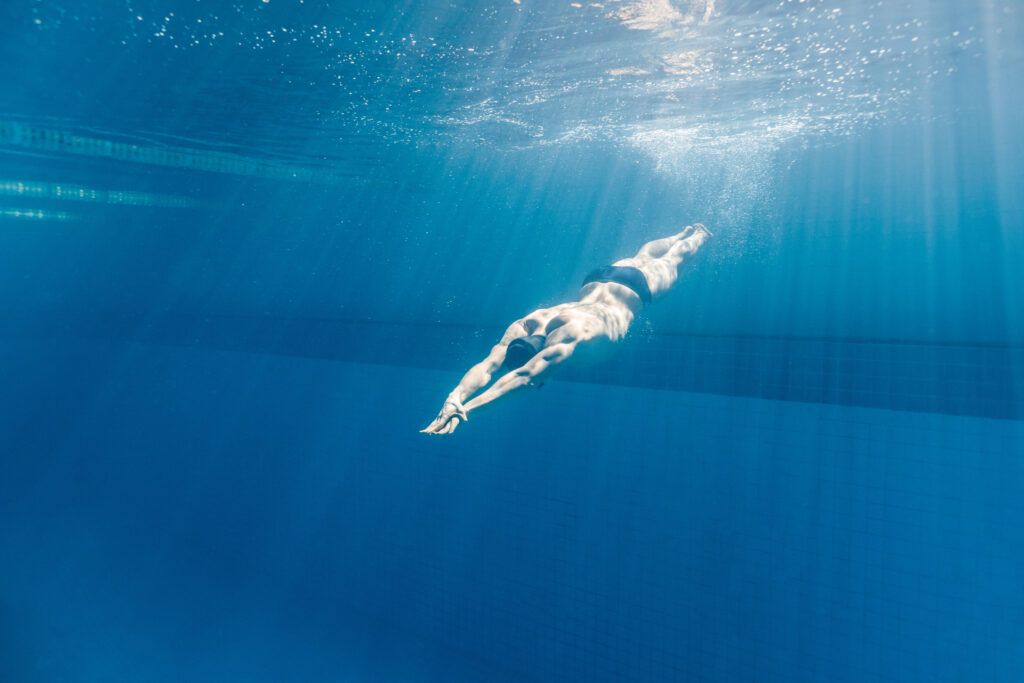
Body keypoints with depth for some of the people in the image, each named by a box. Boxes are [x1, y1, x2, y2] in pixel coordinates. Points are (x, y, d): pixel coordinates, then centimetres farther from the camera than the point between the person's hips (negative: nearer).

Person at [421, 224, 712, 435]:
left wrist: (469, 406, -69)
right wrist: (454, 399, -64)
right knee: (643, 255, 35)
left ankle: (698, 235, 59)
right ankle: (686, 232, 64)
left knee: (670, 261, 28)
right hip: (596, 281, 5)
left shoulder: (570, 334, -51)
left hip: (634, 287, -5)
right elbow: (487, 366, -45)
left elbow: (524, 376, -61)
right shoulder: (521, 327, -35)